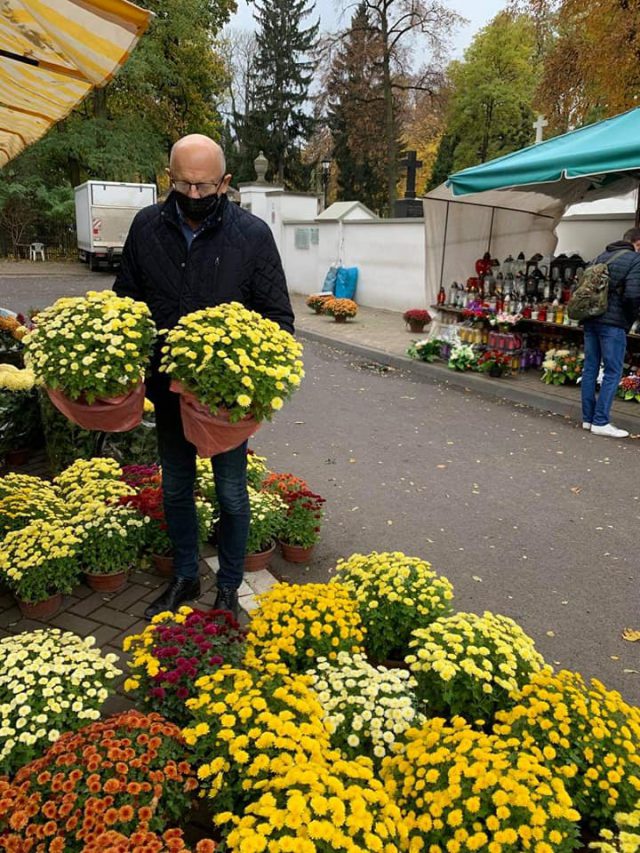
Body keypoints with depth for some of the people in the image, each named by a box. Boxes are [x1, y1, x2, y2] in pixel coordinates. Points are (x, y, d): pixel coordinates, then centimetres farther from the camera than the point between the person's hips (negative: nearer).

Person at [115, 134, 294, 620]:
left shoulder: (252, 234, -10)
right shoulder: (147, 227, -1)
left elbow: (278, 317, -6)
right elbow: (126, 302, 9)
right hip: (168, 386, 4)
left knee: (231, 493, 10)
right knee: (176, 489, 17)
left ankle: (229, 589, 30)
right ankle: (184, 579, 38)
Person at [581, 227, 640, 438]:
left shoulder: (601, 257, 14)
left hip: (590, 320, 7)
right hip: (613, 323, -7)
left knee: (590, 368, 10)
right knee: (612, 373, 0)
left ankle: (587, 418, 15)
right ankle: (601, 422, -1)